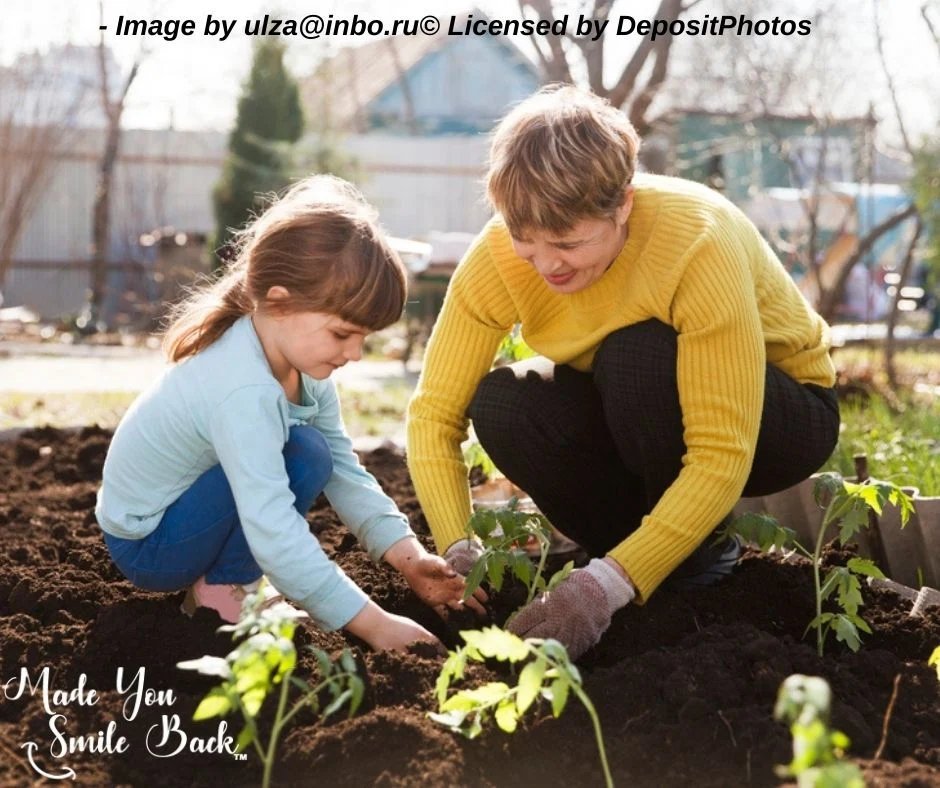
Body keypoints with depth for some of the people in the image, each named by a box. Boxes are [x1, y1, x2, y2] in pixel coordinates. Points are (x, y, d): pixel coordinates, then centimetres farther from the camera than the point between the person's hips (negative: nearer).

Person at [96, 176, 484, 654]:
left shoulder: (302, 363, -7)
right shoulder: (243, 391, -34)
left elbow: (345, 472, -2)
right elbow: (274, 534, -38)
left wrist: (410, 557, -13)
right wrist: (372, 623, -36)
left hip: (178, 512, 9)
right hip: (145, 547, -9)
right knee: (305, 457, -24)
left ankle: (231, 578, 7)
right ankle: (221, 593, -8)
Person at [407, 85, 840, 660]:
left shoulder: (699, 242, -34)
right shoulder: (498, 256, -21)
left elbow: (723, 457, -37)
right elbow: (434, 412, -19)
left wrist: (609, 585, -43)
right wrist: (459, 552, -33)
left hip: (782, 416, -4)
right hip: (643, 422, 4)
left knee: (638, 357, -35)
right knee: (502, 406, -25)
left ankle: (698, 560, -10)